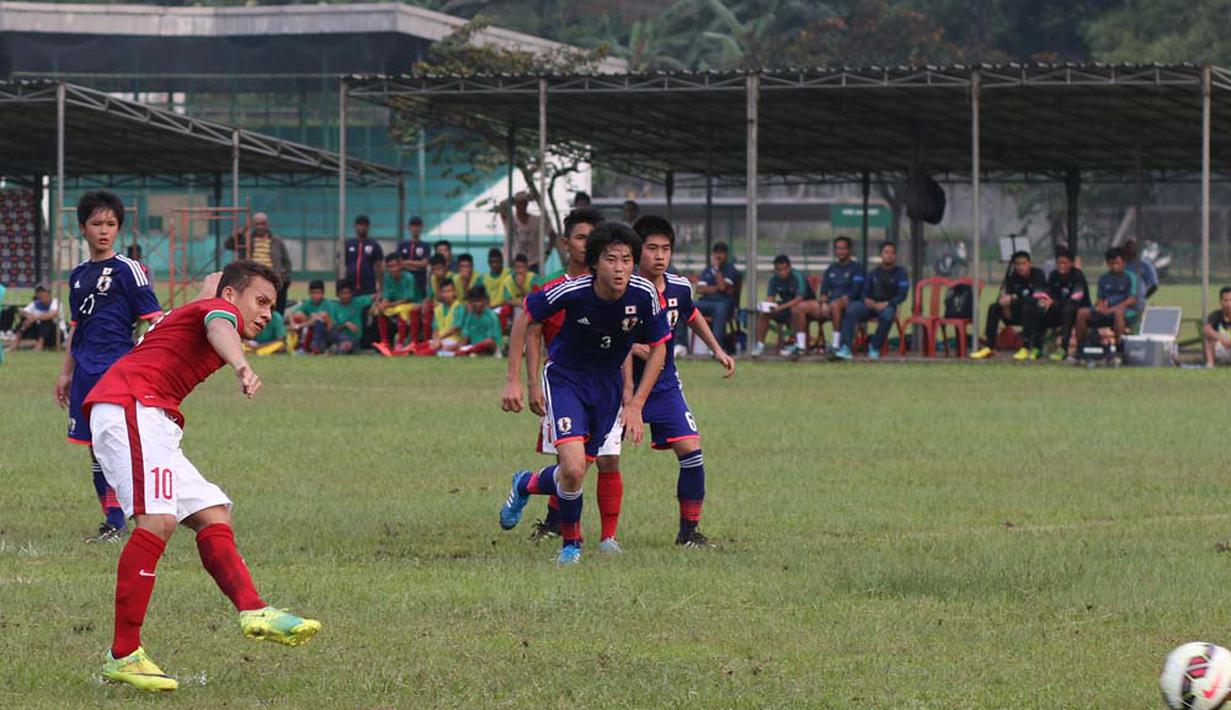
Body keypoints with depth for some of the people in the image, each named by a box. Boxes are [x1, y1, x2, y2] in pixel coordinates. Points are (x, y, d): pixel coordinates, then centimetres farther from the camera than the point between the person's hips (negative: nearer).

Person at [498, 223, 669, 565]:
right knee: (573, 469, -20)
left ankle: (525, 485, 42)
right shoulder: (572, 291, -26)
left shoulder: (644, 295, -19)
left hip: (608, 383, 4)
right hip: (565, 378, -4)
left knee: (575, 472, 7)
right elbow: (526, 319, -8)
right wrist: (513, 381, -8)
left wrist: (635, 406, -8)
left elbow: (658, 348, -4)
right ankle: (571, 543, 9)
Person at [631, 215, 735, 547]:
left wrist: (717, 349, 16)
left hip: (664, 386, 4)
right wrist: (629, 347, -29)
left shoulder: (680, 287, -3)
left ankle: (689, 530, 1)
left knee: (691, 450, -11)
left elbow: (691, 315, 20)